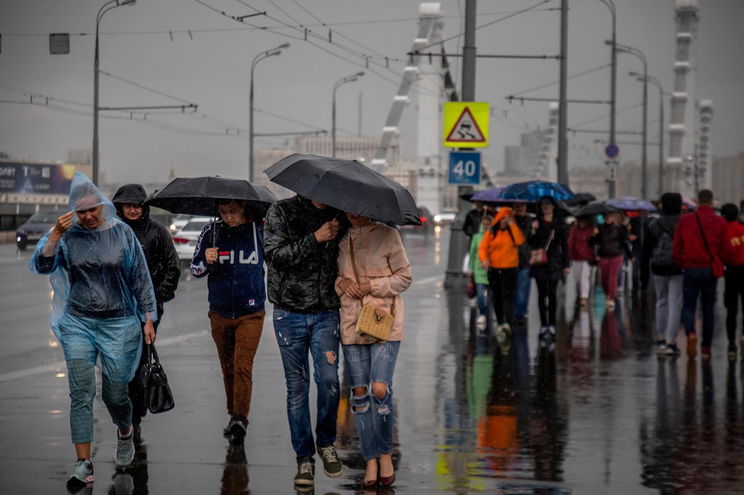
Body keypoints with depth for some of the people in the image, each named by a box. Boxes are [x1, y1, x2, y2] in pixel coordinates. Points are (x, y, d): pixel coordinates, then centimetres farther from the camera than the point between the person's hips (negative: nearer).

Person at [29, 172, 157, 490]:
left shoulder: (122, 233, -2)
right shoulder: (67, 236, -1)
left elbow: (140, 278, 4)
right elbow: (40, 266, -12)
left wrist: (148, 318, 4)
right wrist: (55, 235, -24)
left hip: (119, 324, 0)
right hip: (78, 323, 1)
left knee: (115, 393, 7)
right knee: (81, 393, -8)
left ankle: (125, 432, 41)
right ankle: (83, 465, -9)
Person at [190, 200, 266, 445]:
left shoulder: (259, 230, -2)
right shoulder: (211, 232, 1)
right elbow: (195, 269, 4)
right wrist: (206, 262, -15)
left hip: (250, 313, -3)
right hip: (220, 312, 3)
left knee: (243, 366, -13)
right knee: (228, 367, 12)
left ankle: (240, 419, -19)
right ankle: (233, 415, 24)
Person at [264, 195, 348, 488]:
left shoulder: (338, 216, 8)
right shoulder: (281, 212, 0)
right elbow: (274, 255, -11)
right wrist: (314, 239, -17)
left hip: (326, 313, 1)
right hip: (290, 312, -1)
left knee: (329, 378, -12)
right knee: (296, 386, 2)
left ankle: (326, 442, 12)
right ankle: (304, 458, 11)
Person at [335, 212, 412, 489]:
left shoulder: (387, 235, -2)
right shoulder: (340, 239, 10)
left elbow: (404, 277, -1)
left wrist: (371, 286, -12)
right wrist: (340, 283, -3)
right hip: (352, 326, 4)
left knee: (380, 389, -14)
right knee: (359, 392, 3)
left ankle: (385, 454, 6)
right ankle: (371, 461, 11)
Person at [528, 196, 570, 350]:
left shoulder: (559, 223, 6)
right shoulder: (536, 223, 5)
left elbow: (564, 244, 7)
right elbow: (531, 243, 1)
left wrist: (566, 264, 3)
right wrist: (533, 231, -17)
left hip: (554, 262, 0)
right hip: (540, 262, 0)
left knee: (552, 293, -4)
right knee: (542, 293, 2)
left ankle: (551, 325, -2)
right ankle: (543, 325, 6)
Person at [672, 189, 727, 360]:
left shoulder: (684, 221, -2)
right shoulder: (720, 222, -2)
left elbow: (676, 248, -1)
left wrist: (681, 264, 16)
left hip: (690, 269, -1)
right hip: (711, 270, 1)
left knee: (688, 306, 6)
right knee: (708, 308, 11)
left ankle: (691, 333, -23)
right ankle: (706, 347, 11)